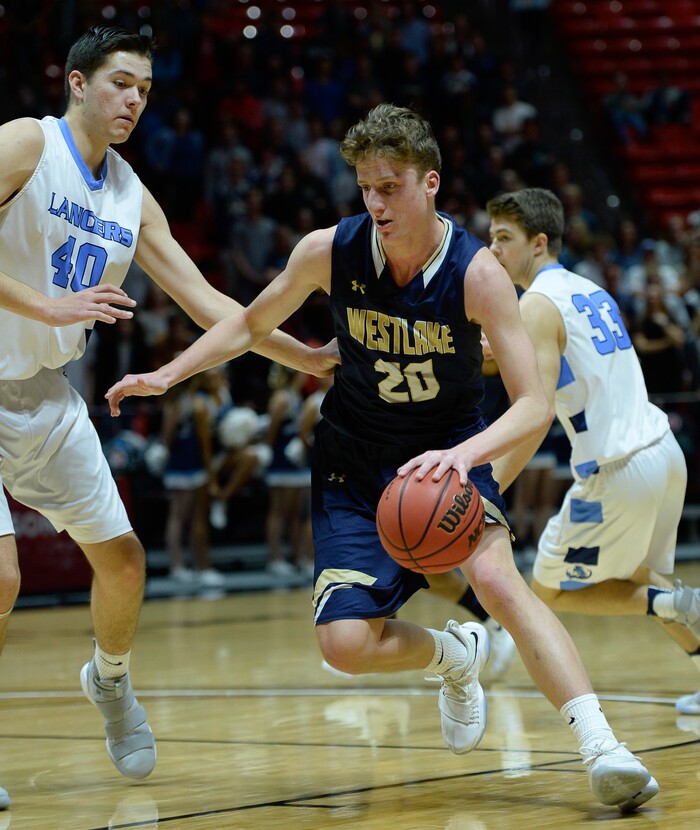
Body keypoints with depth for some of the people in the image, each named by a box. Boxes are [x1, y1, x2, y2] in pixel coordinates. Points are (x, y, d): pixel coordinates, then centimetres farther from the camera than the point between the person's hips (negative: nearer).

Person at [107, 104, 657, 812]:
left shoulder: (476, 273, -21)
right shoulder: (328, 251, -13)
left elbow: (534, 406, -24)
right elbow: (252, 322, 7)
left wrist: (464, 455, -42)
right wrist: (167, 375, -4)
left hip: (450, 450, -3)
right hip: (357, 463, 3)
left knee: (495, 575, -32)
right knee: (344, 644, -11)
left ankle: (600, 748, -35)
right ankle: (455, 657, 23)